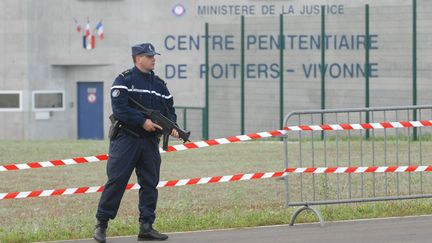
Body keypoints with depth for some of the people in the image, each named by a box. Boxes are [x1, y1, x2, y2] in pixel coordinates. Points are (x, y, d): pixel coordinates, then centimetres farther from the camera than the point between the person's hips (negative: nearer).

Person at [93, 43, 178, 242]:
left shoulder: (159, 85, 15)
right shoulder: (124, 80, -5)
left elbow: (169, 109, 16)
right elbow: (119, 108, -16)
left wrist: (172, 126, -5)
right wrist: (143, 121, -20)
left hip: (150, 142, 6)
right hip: (126, 139, -6)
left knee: (150, 184, 6)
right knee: (116, 181, -8)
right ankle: (101, 224, -1)